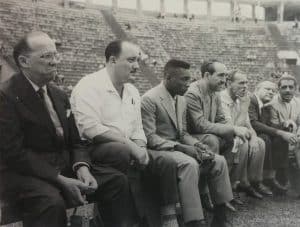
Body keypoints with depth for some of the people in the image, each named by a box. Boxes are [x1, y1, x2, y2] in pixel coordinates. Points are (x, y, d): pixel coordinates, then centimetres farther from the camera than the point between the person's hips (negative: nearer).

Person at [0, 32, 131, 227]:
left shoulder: (59, 95, 12)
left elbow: (76, 142, 12)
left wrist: (82, 167, -10)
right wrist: (60, 180, -22)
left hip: (63, 168, 7)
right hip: (23, 174, -6)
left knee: (117, 181, -6)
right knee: (51, 201, -36)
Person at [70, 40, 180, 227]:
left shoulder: (132, 91, 12)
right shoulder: (90, 86, -12)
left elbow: (137, 129, 14)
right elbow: (90, 128, -24)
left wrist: (140, 149, -8)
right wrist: (130, 145, -23)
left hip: (126, 149, 7)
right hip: (93, 149, -7)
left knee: (167, 163, -7)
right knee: (122, 152, -37)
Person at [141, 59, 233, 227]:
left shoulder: (181, 100, 11)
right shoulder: (150, 99, -15)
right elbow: (149, 138, -19)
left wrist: (198, 145, -5)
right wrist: (182, 148, -25)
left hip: (178, 147, 8)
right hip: (160, 150, -8)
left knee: (219, 160, -7)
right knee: (190, 164, -35)